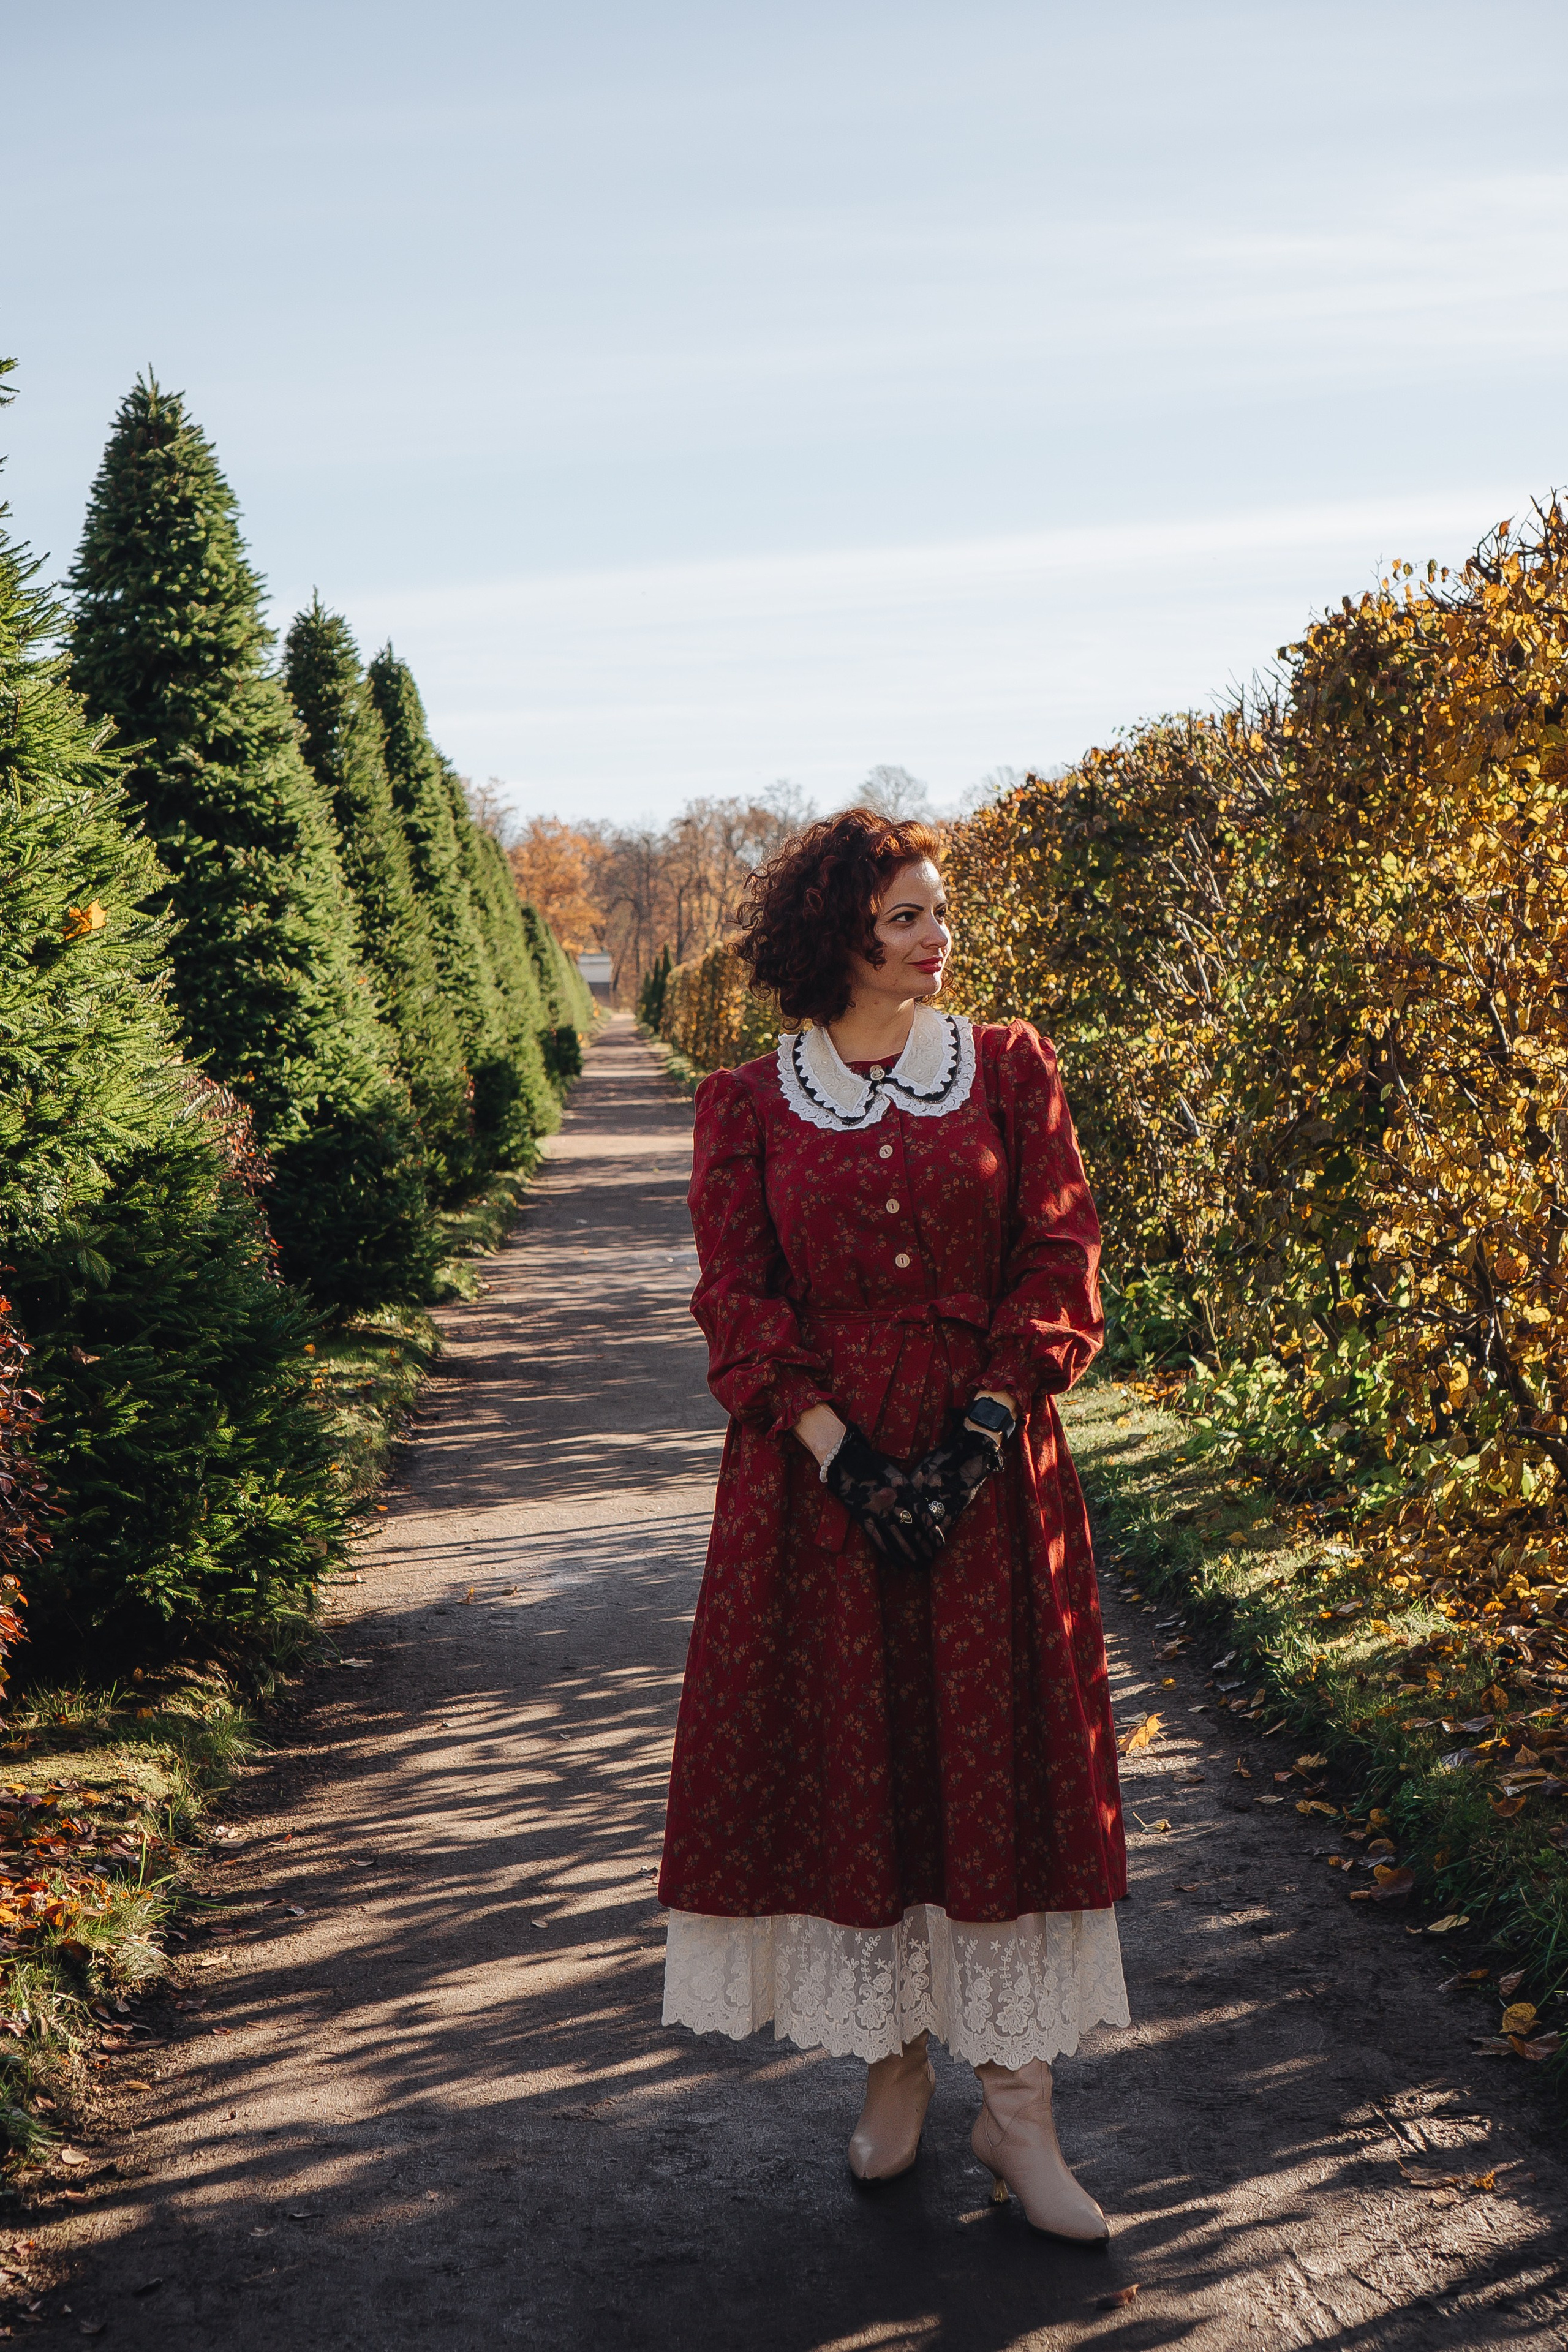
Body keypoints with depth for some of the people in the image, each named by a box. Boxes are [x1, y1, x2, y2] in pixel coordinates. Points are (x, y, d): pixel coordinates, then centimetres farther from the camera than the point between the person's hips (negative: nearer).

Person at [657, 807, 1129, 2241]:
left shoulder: (1009, 1070, 4)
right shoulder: (750, 1106, 3)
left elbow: (1062, 1262, -1)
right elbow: (737, 1299, -2)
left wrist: (979, 1437, -11)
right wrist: (839, 1454, -14)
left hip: (991, 1464, 0)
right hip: (817, 1471, 0)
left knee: (1003, 1768, 2)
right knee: (845, 1771, 6)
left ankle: (1017, 2101, 11)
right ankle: (892, 2067, 22)